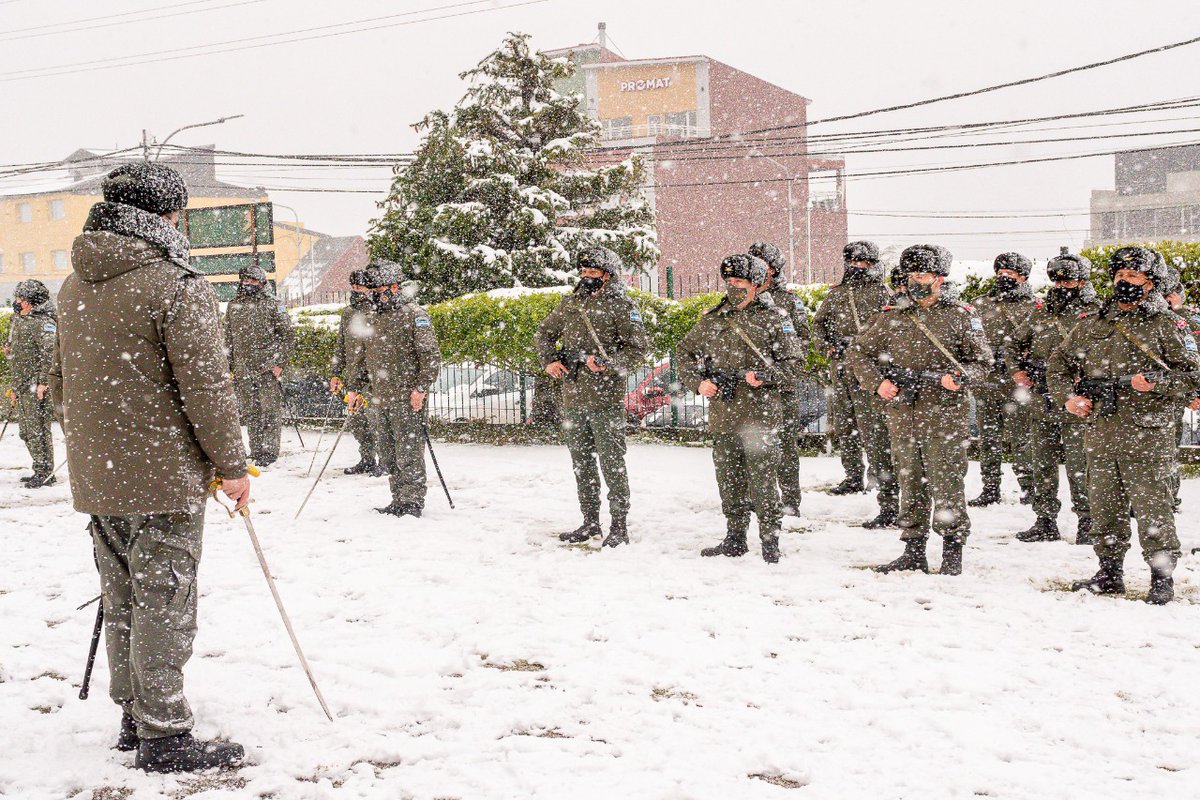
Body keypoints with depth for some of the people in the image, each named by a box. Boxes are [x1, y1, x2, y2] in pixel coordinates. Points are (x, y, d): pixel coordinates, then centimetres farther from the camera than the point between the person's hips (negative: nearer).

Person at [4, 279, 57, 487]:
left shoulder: (43, 322, -13)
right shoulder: (17, 320, 17)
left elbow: (50, 353, -21)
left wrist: (43, 382, -24)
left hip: (37, 386, -10)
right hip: (21, 385, 10)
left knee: (38, 430, -8)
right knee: (26, 431, 14)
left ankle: (46, 473, -3)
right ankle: (40, 470, 22)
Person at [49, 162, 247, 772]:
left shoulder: (73, 287, 11)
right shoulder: (179, 287, -15)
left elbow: (61, 380, 18)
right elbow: (206, 387, -16)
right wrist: (232, 465, -7)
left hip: (95, 478, 8)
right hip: (164, 476, -8)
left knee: (122, 601, 17)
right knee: (164, 604, -1)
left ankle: (133, 717, 28)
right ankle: (163, 737, 4)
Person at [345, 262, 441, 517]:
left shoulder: (415, 315, -6)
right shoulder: (376, 319, 18)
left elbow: (431, 355, -12)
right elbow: (367, 359, 27)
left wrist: (420, 387, -19)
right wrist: (354, 387, 21)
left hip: (407, 399, -8)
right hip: (381, 399, 8)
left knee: (408, 453, -7)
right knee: (388, 454, 9)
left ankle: (413, 501, -1)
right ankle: (398, 500, 16)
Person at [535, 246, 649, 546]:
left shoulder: (621, 306, -4)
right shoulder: (569, 304, 14)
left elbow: (639, 347, -7)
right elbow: (545, 332, 24)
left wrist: (607, 363, -20)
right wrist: (549, 360, 6)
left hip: (605, 398, -7)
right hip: (572, 397, 7)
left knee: (611, 462, -5)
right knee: (581, 462, 13)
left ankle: (619, 526, 0)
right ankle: (590, 522, 24)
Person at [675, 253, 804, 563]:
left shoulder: (774, 319, 0)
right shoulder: (712, 319, 12)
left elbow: (792, 366, -1)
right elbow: (684, 352, 21)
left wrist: (764, 376, -18)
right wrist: (698, 381, 5)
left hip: (760, 415, -4)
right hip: (723, 415, 5)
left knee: (762, 481, -5)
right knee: (729, 480, 12)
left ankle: (770, 540, 5)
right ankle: (734, 538, 23)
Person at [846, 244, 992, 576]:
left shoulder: (959, 316, 3)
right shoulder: (891, 317, 9)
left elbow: (983, 361, 6)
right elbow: (857, 353, 15)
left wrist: (961, 377, -14)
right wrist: (877, 381, 0)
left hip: (945, 416, -3)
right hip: (902, 415, 3)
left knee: (947, 486, -3)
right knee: (910, 485, 10)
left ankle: (952, 552, 8)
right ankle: (913, 552, 18)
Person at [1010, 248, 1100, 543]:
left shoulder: (1093, 314, -2)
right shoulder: (1041, 313, 15)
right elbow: (1016, 342, 27)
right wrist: (1017, 369, 12)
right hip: (1042, 402, 6)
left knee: (1078, 466, -5)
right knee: (1043, 464, 10)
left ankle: (1087, 521, 5)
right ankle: (1045, 521, 19)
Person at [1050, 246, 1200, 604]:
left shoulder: (1167, 325, 2)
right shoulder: (1091, 323, 15)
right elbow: (1060, 362, 22)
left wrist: (1155, 383, -18)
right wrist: (1067, 396, 5)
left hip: (1147, 433, -5)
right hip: (1099, 431, 5)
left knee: (1152, 507, -5)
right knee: (1104, 506, 10)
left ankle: (1162, 577, 5)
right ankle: (1110, 573, 21)